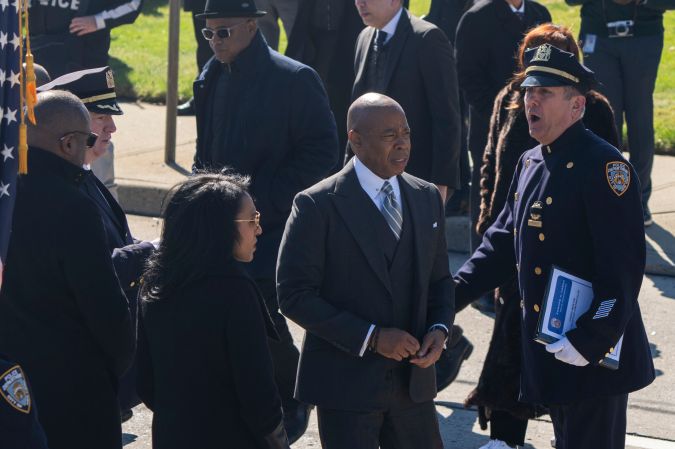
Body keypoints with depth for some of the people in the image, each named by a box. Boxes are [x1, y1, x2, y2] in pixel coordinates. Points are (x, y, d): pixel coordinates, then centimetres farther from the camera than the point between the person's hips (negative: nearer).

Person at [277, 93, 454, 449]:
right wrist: (370, 337, -18)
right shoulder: (317, 206, -10)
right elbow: (294, 295, -13)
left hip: (413, 379, 5)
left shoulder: (427, 198, 8)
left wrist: (439, 328, -5)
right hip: (346, 382, -5)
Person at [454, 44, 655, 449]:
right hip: (546, 346, 9)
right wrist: (453, 292, 2)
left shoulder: (603, 167, -17)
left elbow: (624, 265, -22)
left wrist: (591, 340, -24)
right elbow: (504, 241, 15)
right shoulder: (530, 163, 11)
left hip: (595, 354, -9)